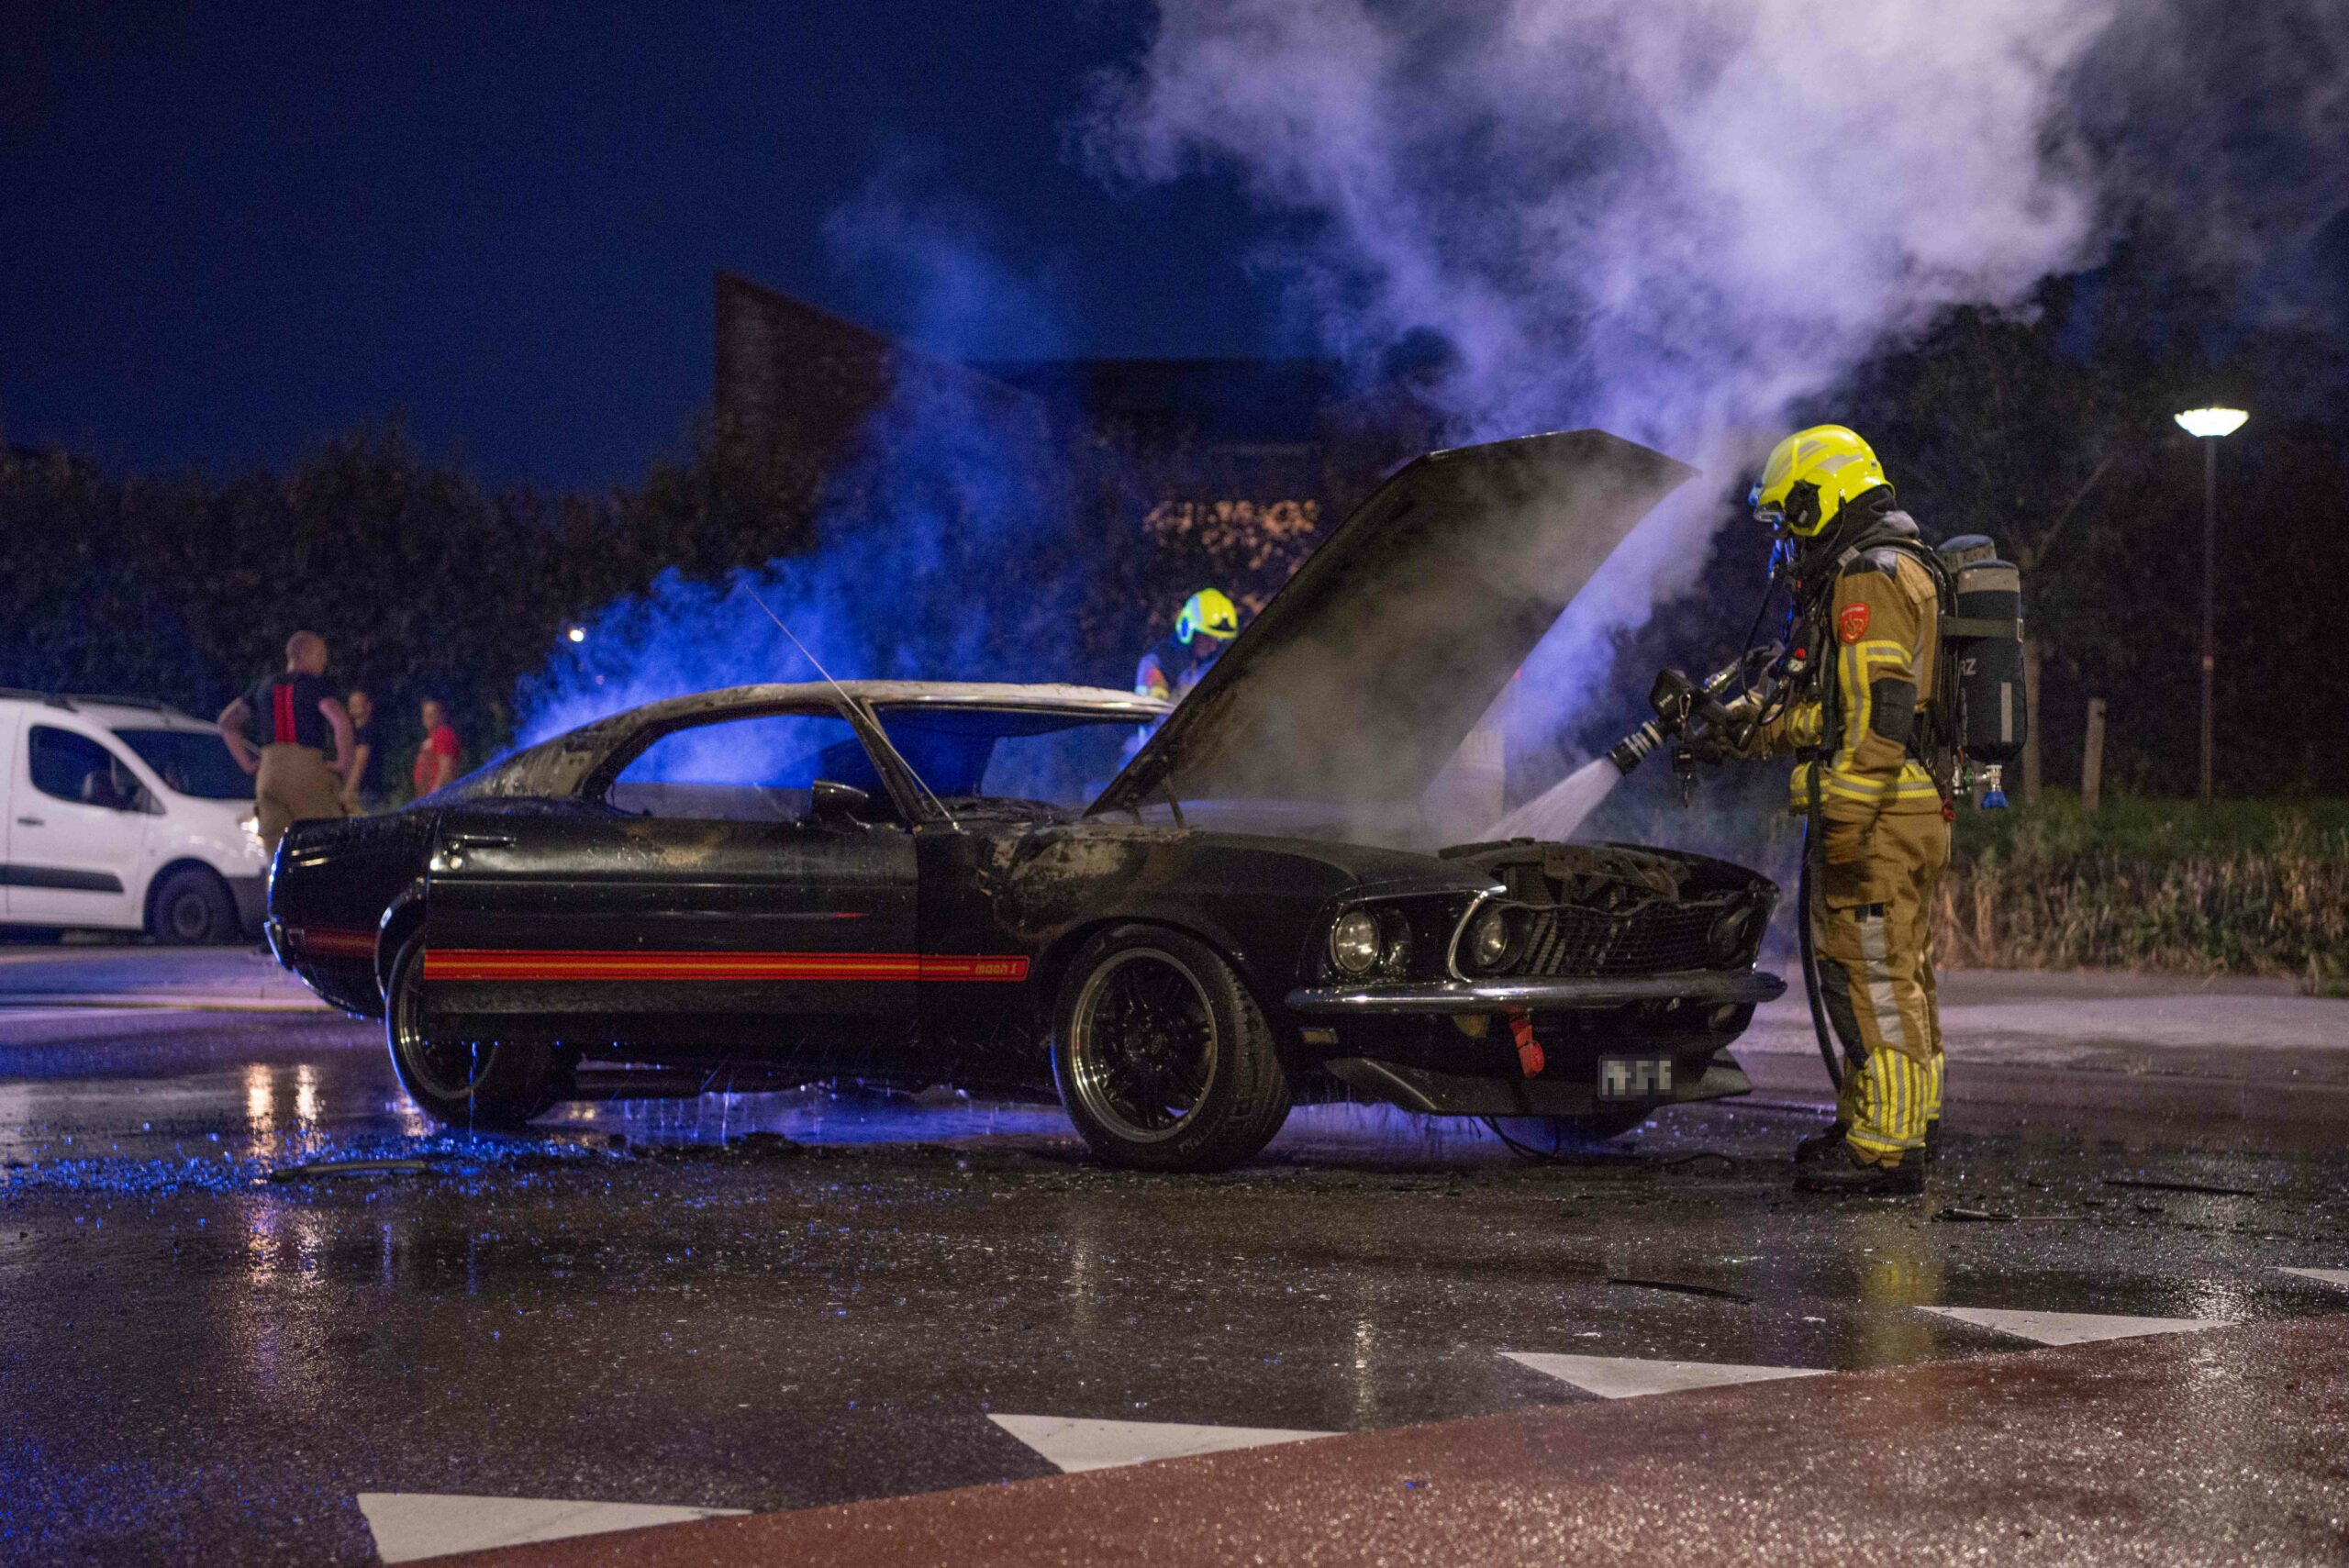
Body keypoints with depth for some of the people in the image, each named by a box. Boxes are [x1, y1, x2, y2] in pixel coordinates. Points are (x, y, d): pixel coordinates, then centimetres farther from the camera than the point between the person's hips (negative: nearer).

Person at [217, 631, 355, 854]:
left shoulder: (265, 688, 19)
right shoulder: (314, 685, 0)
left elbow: (227, 722, 24)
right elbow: (340, 720, -17)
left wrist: (248, 764, 19)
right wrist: (344, 762, -7)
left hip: (269, 775, 5)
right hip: (309, 772, -5)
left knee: (276, 850, 4)